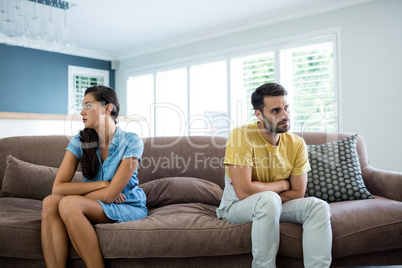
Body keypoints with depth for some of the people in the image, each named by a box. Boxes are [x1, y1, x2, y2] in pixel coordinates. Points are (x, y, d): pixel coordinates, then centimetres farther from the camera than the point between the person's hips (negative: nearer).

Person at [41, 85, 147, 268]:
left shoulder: (131, 142, -13)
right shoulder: (80, 142, 0)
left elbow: (109, 195, -18)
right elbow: (57, 187, -11)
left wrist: (74, 196, -10)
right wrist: (102, 184, -18)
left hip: (129, 208, -4)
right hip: (93, 206, 4)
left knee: (69, 203, -29)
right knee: (50, 202, -25)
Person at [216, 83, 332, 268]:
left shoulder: (297, 144, -6)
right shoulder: (241, 136, -21)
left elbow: (297, 193, -5)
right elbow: (244, 191, -27)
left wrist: (257, 190, -18)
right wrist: (282, 184, -12)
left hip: (273, 206, 5)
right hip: (236, 207, -5)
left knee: (318, 206, -18)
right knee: (269, 200, -35)